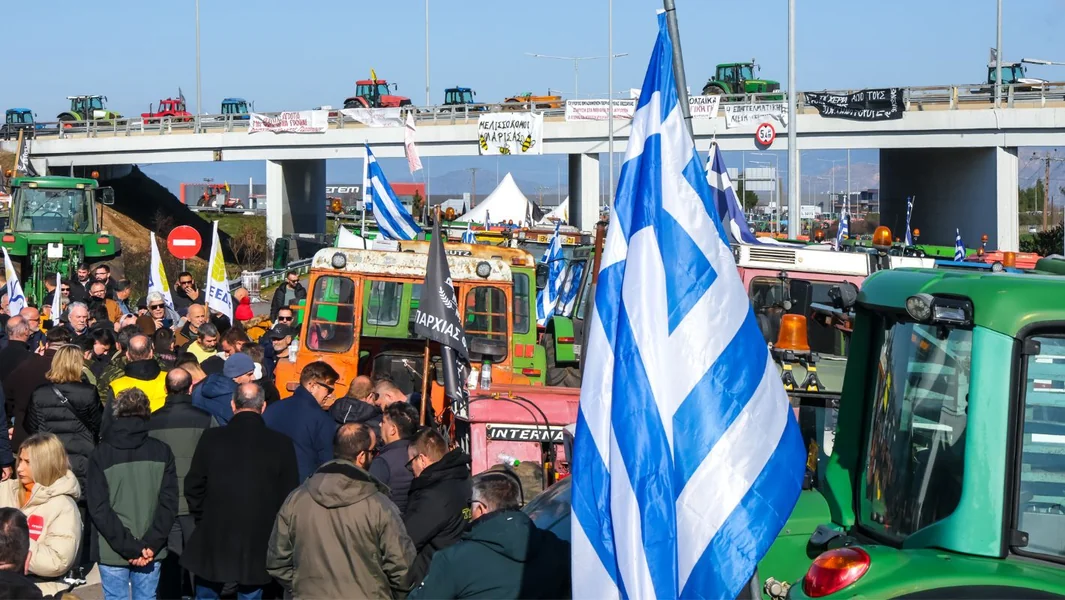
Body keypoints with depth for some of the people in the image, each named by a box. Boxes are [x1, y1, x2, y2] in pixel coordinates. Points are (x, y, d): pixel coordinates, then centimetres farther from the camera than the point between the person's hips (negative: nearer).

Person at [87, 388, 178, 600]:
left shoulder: (101, 454, -4)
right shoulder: (162, 452, -1)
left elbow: (98, 508, -10)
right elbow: (168, 503, -6)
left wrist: (129, 547, -9)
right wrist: (150, 544, -8)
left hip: (112, 551, -1)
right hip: (151, 551, 1)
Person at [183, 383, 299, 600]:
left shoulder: (211, 438, -7)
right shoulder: (281, 444, -8)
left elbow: (194, 487, 0)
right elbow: (289, 495, -4)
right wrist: (276, 529, 11)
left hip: (213, 541, 0)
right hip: (258, 543, 0)